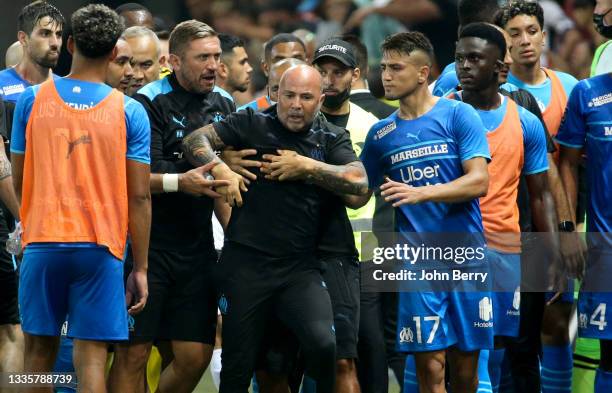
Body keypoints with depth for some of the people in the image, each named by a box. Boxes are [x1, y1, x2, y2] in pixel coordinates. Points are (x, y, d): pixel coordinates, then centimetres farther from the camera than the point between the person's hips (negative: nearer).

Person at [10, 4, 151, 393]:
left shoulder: (32, 99, 2)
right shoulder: (129, 112, -2)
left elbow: (18, 181, 9)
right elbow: (139, 197, -2)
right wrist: (140, 268, 4)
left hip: (42, 243, 1)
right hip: (101, 246, -1)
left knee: (39, 350, 11)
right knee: (92, 357, -2)